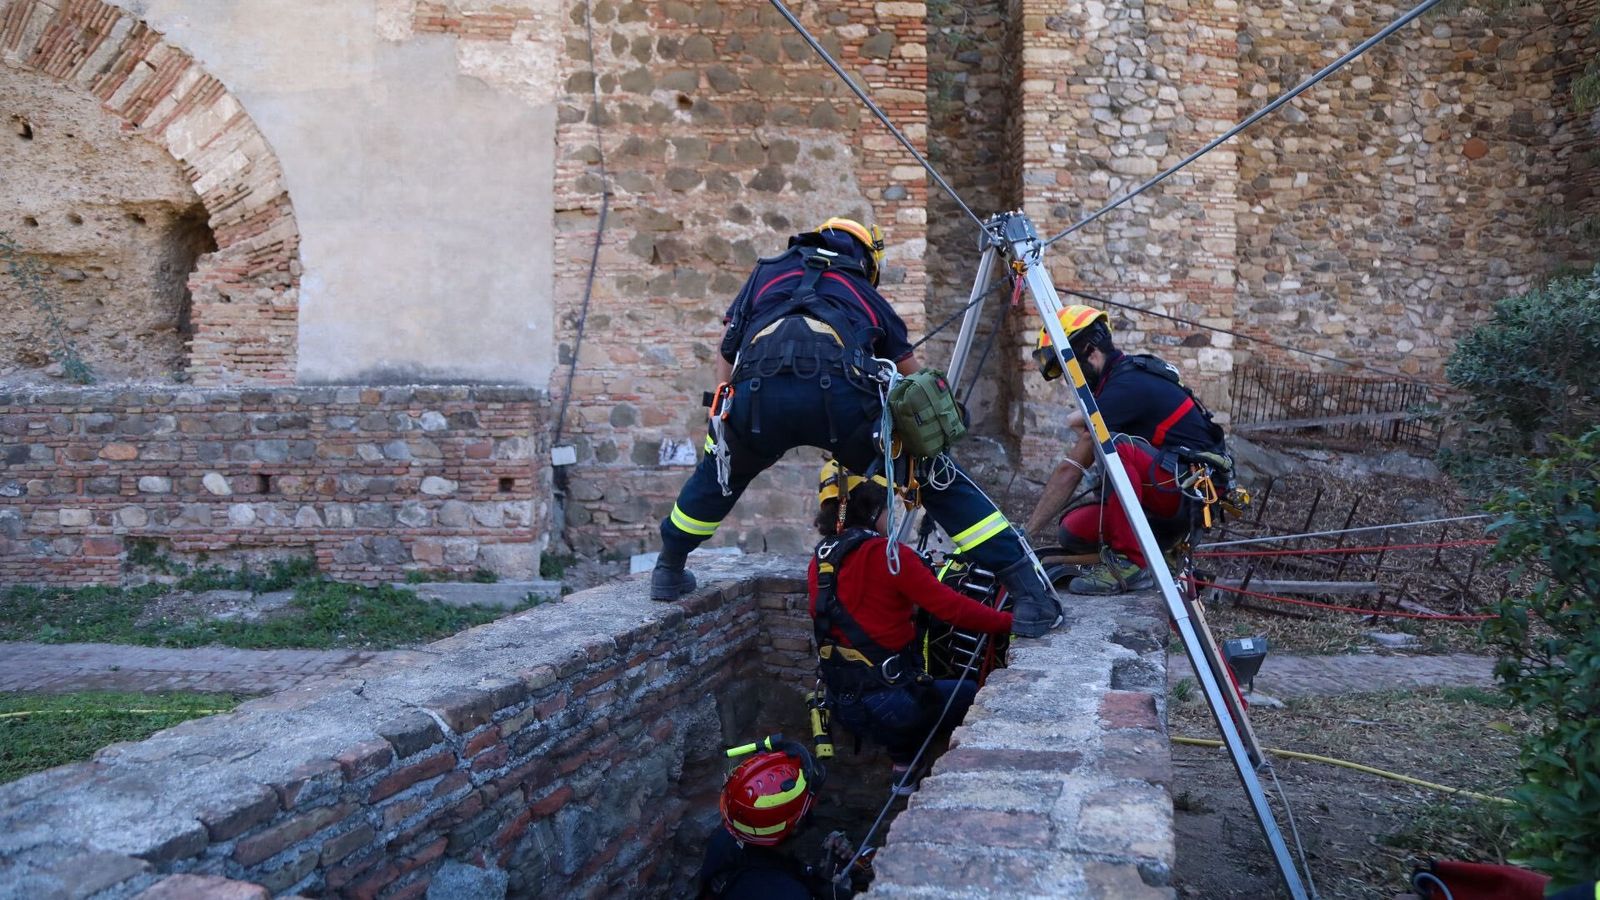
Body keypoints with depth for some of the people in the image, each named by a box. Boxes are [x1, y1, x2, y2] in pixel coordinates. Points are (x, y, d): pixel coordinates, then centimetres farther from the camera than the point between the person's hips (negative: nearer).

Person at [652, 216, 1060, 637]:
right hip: (842, 391, -1)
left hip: (757, 390, 1)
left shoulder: (766, 273, 39)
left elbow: (727, 356, 35)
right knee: (938, 478, 16)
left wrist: (725, 431, 42)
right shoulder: (866, 295, 36)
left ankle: (668, 571, 47)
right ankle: (1030, 591, 10)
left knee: (720, 473, 34)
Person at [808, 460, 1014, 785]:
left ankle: (902, 767, 22)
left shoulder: (821, 559, 5)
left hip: (841, 704, 7)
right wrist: (1010, 621, -7)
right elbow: (953, 608, -17)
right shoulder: (887, 554, -16)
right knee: (969, 693, 15)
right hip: (885, 703, -7)